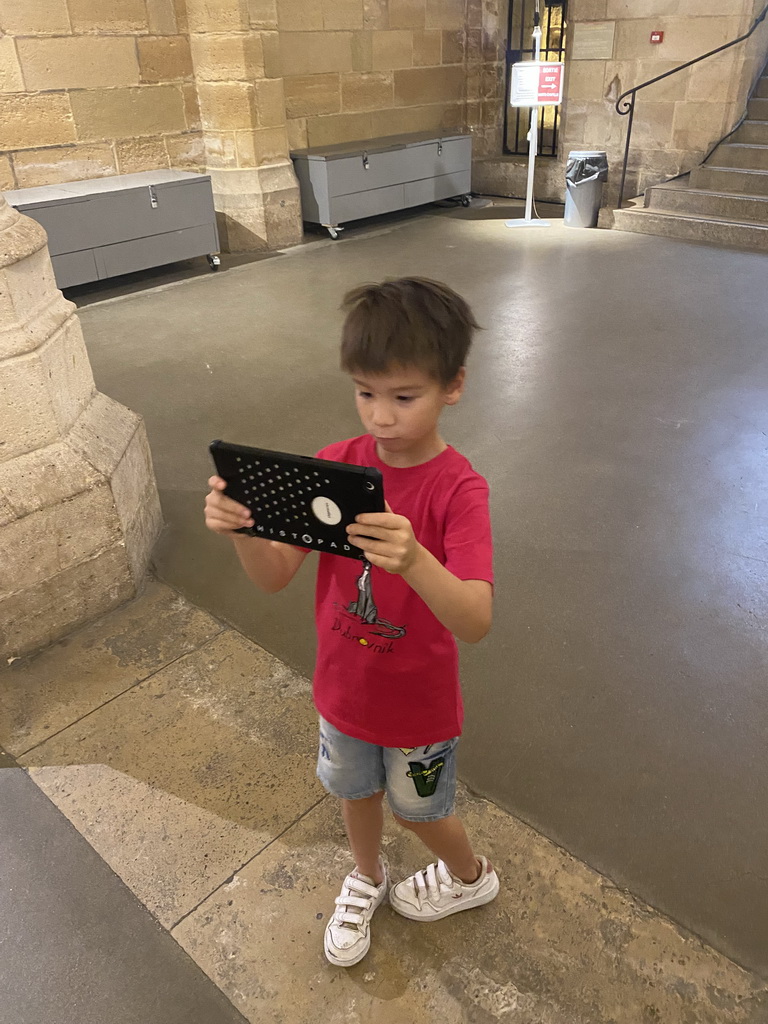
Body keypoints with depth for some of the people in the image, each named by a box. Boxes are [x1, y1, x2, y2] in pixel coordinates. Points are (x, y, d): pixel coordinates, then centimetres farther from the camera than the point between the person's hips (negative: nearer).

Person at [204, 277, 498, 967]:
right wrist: (241, 528, -38)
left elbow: (476, 622, -37)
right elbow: (275, 576, -17)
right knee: (356, 790, 28)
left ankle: (472, 877, 56)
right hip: (343, 687, 4)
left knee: (418, 809, 22)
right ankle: (366, 879, 60)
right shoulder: (336, 464, -14)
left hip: (418, 702, -4)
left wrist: (413, 560, -56)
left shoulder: (459, 489, -26)